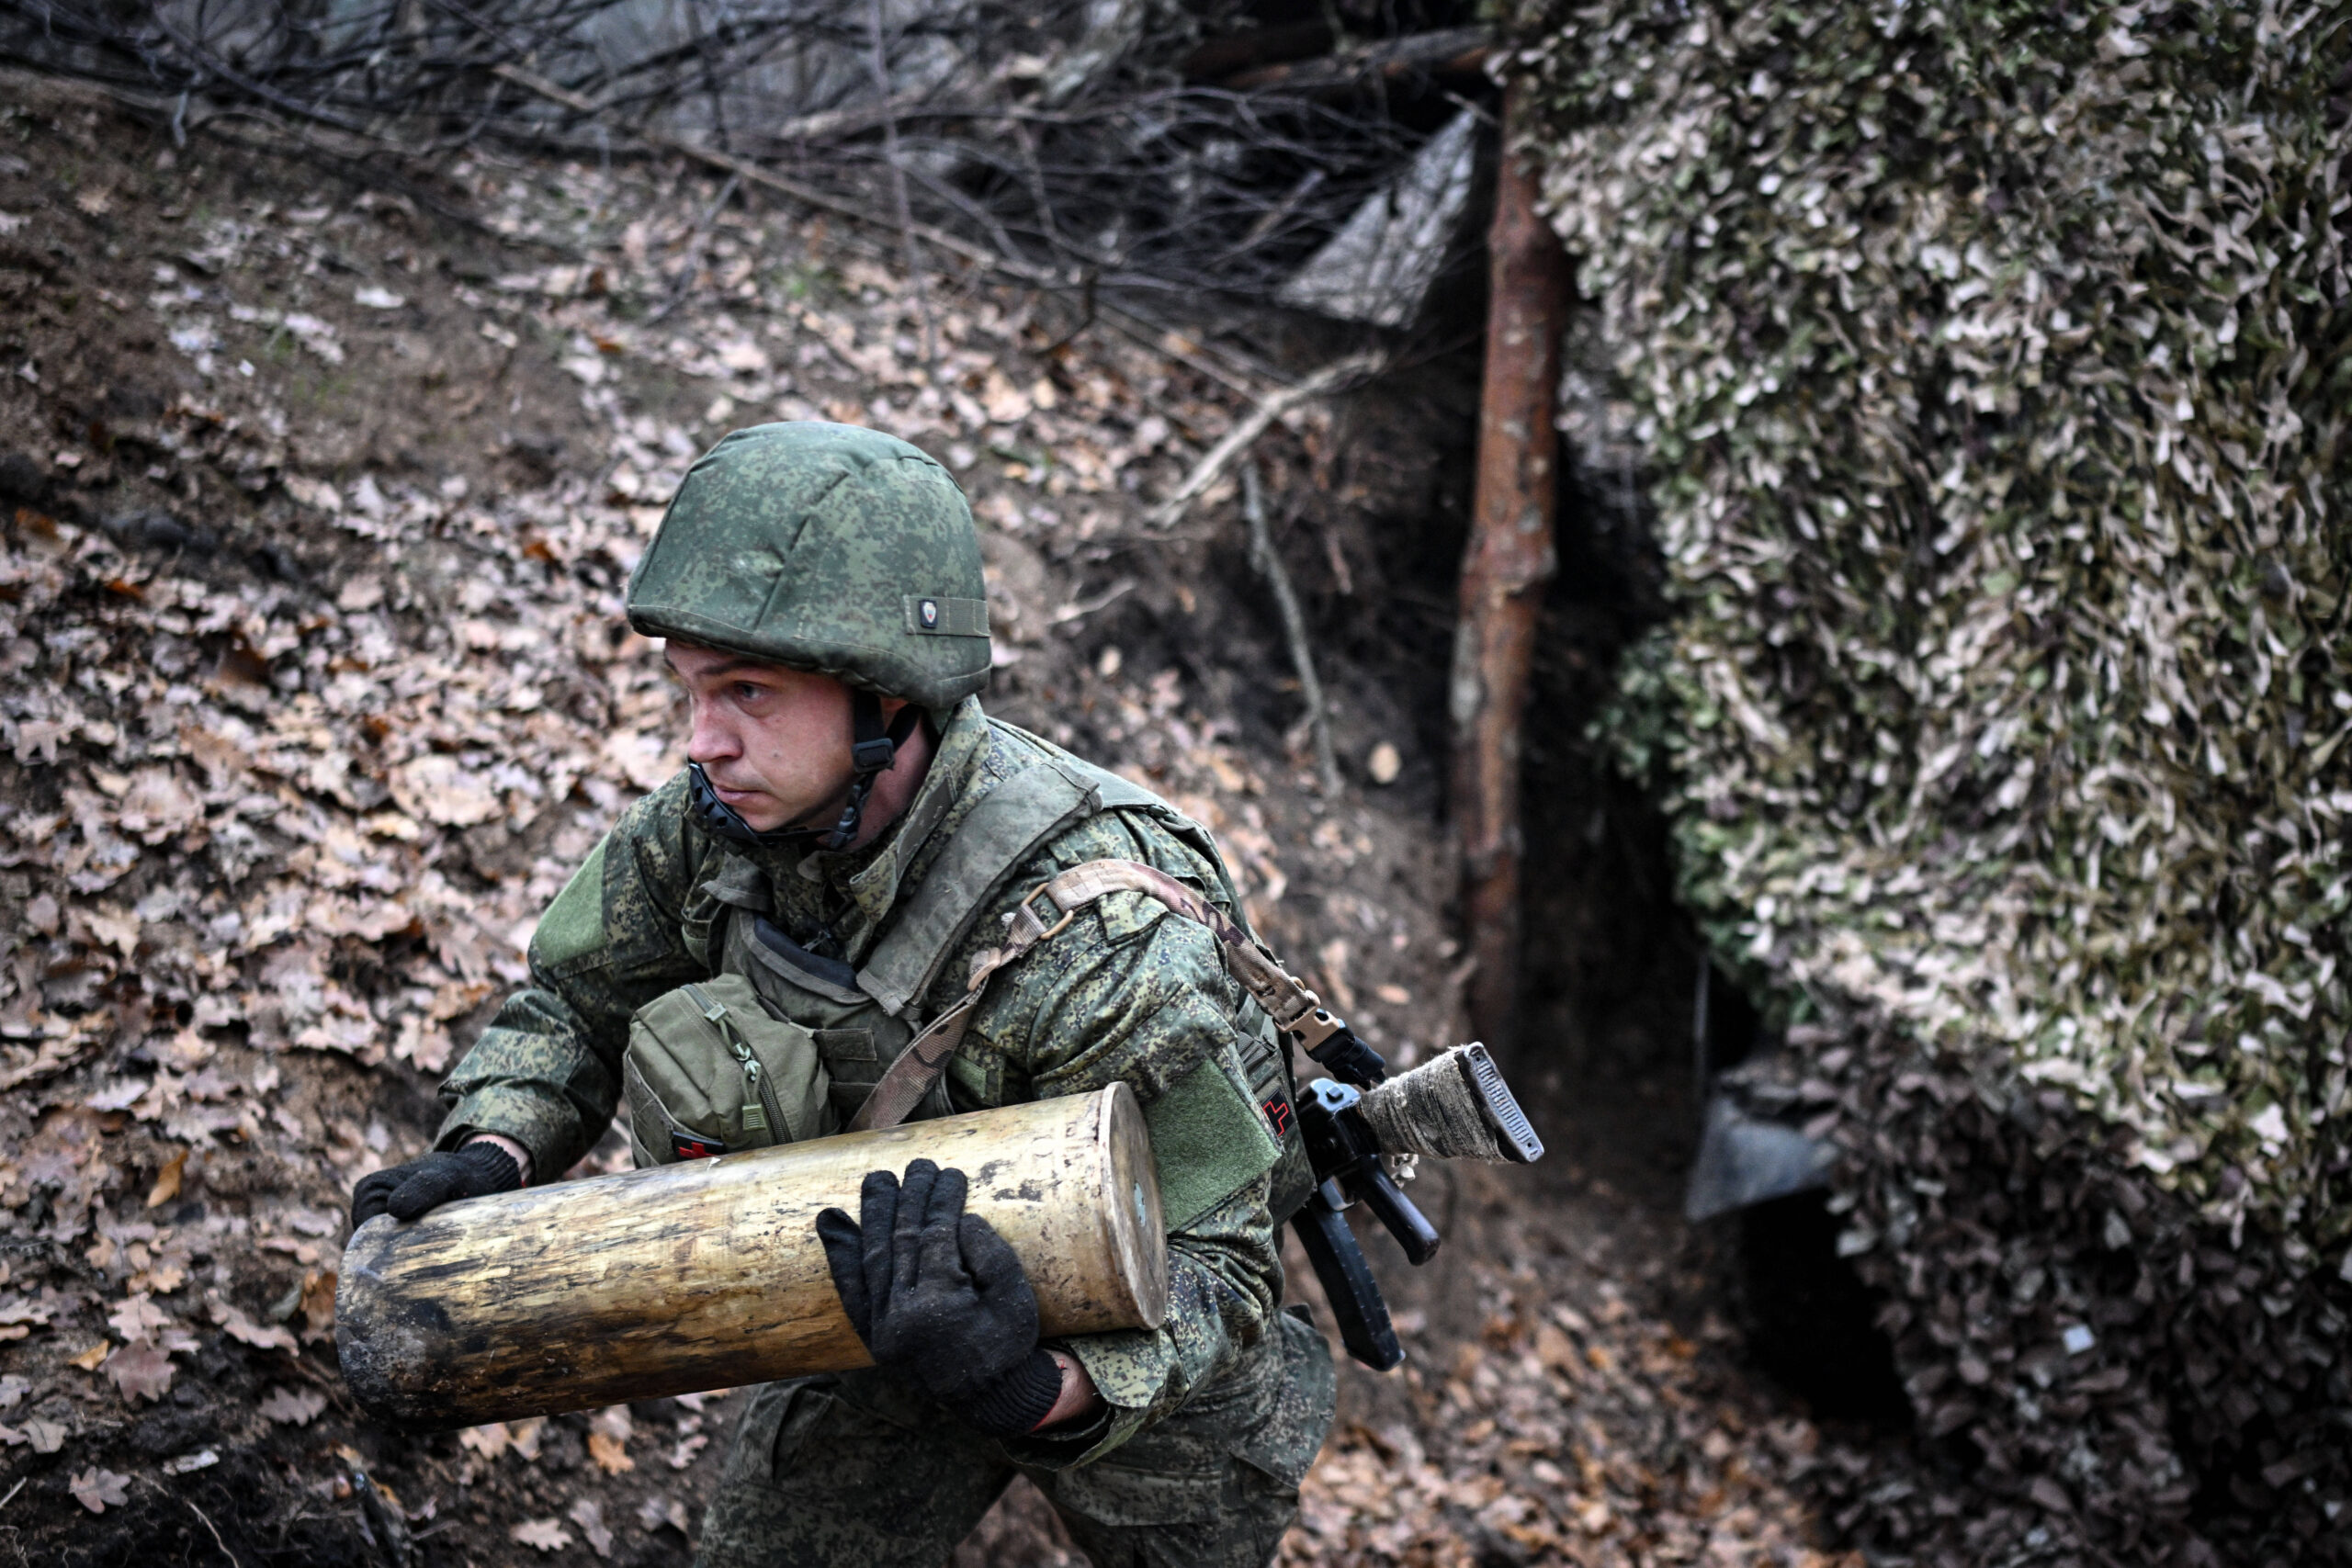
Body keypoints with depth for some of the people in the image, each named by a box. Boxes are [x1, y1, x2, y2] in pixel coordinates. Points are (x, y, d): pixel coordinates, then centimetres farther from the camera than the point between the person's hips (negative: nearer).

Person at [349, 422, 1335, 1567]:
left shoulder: (1104, 945, -39)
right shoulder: (716, 821, -20)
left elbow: (1211, 1269, -33)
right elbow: (577, 999, -3)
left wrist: (1039, 1392, -53)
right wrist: (486, 1157, -22)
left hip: (1136, 1361, -4)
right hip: (920, 1300, 4)